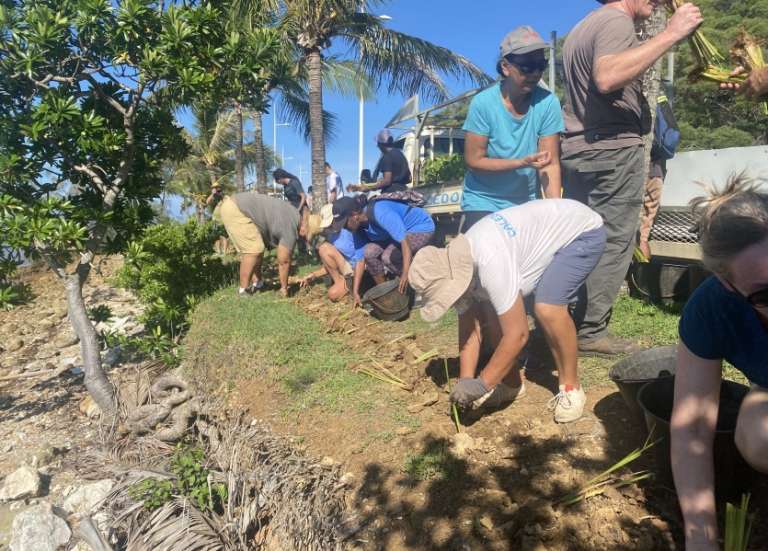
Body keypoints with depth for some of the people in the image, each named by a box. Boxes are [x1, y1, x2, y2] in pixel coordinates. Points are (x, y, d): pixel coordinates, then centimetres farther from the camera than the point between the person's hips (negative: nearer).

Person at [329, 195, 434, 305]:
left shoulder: (380, 213, -33)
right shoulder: (360, 226, -8)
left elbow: (404, 240, -37)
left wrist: (406, 273, -44)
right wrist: (355, 292, -9)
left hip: (422, 227, -8)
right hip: (399, 231, 8)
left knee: (389, 256, -27)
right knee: (369, 252, -12)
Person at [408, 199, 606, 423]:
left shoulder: (490, 264, -39)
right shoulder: (455, 269, -12)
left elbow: (517, 334, -34)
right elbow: (470, 330, -5)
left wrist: (482, 384, -27)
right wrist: (466, 383, -12)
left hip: (581, 231, -8)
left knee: (547, 309, -30)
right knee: (489, 310, -4)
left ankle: (571, 388, -6)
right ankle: (511, 383, 13)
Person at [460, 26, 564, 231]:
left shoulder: (548, 102, -11)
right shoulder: (483, 103, -14)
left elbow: (551, 164, -11)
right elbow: (473, 160, -12)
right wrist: (521, 162, -23)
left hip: (527, 204, 2)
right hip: (483, 202, -1)